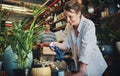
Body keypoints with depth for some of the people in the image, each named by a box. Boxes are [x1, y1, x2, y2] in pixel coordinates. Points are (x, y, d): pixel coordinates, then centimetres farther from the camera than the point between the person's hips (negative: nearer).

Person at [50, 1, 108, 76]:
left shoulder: (88, 25, -23)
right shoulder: (68, 27, -4)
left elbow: (86, 49, -30)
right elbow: (67, 45, -3)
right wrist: (58, 45, -24)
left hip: (93, 64, -5)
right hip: (78, 63, 5)